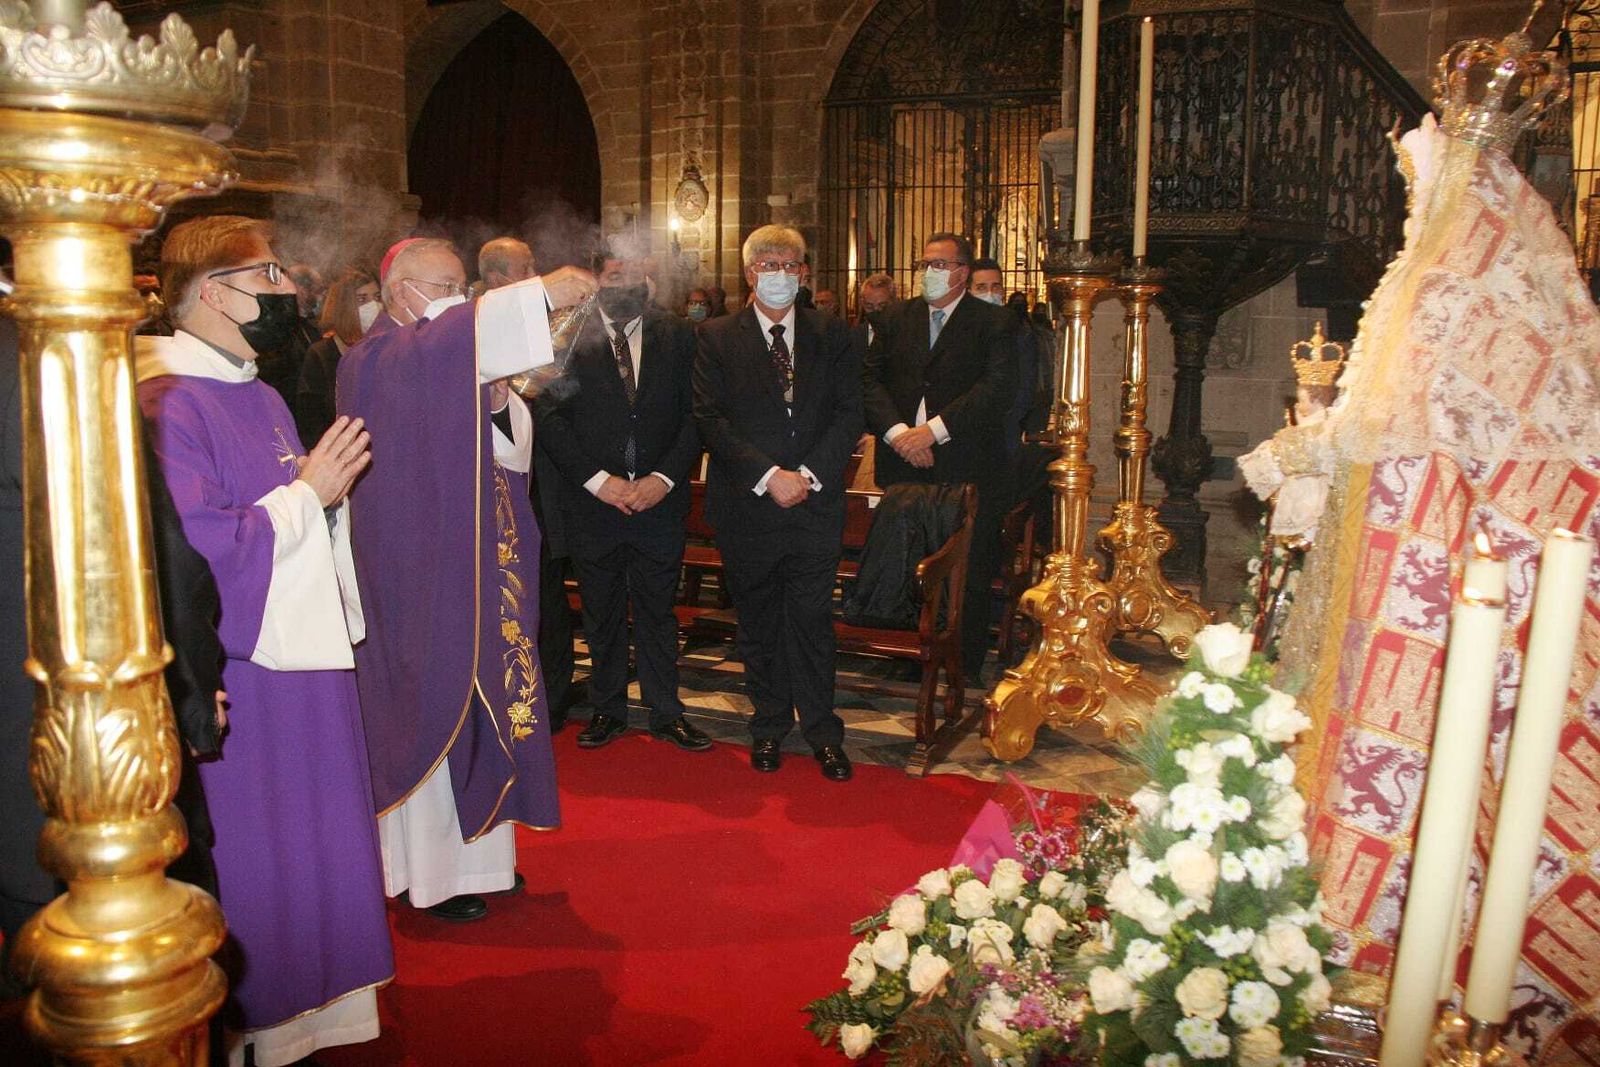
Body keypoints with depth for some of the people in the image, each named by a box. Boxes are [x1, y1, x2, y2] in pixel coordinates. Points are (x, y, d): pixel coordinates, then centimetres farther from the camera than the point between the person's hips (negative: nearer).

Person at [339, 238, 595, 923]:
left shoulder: (459, 366, 17)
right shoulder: (378, 361, -12)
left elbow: (506, 450, 14)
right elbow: (452, 334, -34)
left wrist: (499, 400, -6)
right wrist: (539, 293, -39)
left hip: (473, 566, 9)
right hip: (419, 570, -9)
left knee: (477, 702, 13)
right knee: (432, 707, -1)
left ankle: (472, 851, 27)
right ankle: (431, 876, 12)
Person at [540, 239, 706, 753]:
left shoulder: (677, 335, 4)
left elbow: (696, 414, 1)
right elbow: (551, 419, -4)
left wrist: (665, 477, -10)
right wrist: (598, 480, -12)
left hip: (660, 499, 1)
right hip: (592, 501, 0)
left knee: (658, 611, 9)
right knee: (601, 614, 11)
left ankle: (666, 711, 21)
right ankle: (607, 709, 26)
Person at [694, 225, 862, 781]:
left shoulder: (831, 334, 6)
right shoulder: (717, 337, 1)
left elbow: (849, 413, 2)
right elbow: (710, 419, -7)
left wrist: (809, 474, -11)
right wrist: (768, 476, -15)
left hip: (816, 502, 1)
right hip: (747, 507, 0)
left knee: (812, 622, 4)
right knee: (758, 625, 11)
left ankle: (822, 732, 18)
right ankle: (769, 725, 27)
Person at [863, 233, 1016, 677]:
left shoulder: (992, 323, 0)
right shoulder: (900, 318, 13)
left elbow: (998, 387, -12)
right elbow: (871, 377, 6)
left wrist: (933, 430, -17)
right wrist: (896, 431, -11)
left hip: (966, 470, -3)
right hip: (904, 466, 3)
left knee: (968, 577, 2)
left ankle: (966, 670, 15)